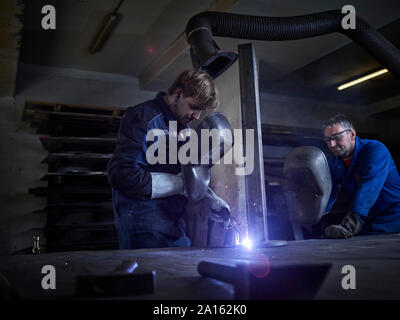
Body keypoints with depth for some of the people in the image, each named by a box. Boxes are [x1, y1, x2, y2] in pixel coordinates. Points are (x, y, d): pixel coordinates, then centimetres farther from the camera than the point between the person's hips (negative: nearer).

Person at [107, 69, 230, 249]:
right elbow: (120, 175, -22)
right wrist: (179, 184, -17)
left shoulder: (184, 128, 16)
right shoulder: (141, 118, -11)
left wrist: (209, 198, 3)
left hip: (174, 226, 8)